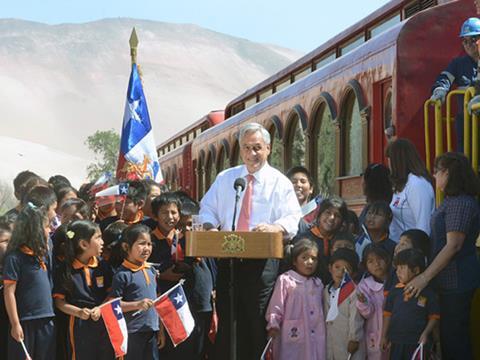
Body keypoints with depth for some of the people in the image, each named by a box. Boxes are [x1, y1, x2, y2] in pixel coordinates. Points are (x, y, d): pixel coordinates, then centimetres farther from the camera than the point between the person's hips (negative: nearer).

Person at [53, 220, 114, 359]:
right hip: (79, 326, -3)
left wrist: (101, 309, -12)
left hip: (104, 324, 3)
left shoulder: (103, 266, 3)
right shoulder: (65, 270, -6)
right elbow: (59, 301, -3)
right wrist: (79, 312, -17)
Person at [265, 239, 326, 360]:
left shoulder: (318, 284, 15)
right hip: (293, 336, -5)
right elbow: (276, 306, -7)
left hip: (316, 337, 6)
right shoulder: (286, 280, -4)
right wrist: (273, 325, -18)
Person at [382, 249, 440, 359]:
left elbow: (434, 316, -4)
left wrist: (425, 333, -15)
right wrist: (384, 336, 9)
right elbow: (388, 314, 10)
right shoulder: (395, 291, 5)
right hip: (397, 342, 4)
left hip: (417, 342, -4)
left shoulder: (427, 292, -7)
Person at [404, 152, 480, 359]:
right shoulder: (452, 201, 13)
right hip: (449, 280, 10)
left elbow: (453, 245, -22)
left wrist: (425, 277, -21)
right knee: (449, 334, 15)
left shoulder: (461, 203, -17)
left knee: (453, 335, -3)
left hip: (457, 281, -10)